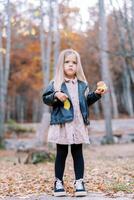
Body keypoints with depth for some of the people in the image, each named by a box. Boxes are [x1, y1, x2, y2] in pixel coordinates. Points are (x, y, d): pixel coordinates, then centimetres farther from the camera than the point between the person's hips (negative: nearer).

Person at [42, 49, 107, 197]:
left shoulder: (82, 84, 10)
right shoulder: (56, 83, 0)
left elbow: (87, 101, 16)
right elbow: (45, 98, -2)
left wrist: (97, 94, 1)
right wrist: (55, 96, -20)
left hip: (79, 124, 3)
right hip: (62, 123, -3)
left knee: (77, 153, 8)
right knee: (61, 153, 6)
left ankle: (79, 182, 16)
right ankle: (58, 182, 17)